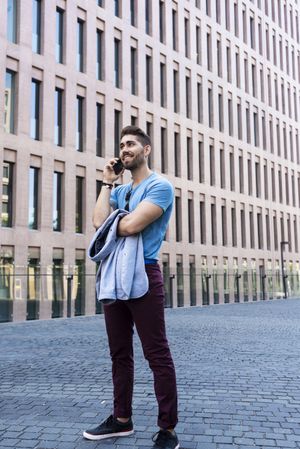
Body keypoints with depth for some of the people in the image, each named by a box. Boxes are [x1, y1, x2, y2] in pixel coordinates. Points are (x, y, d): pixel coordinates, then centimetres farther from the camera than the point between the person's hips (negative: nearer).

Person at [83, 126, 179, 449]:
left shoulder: (160, 186, -5)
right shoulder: (119, 191, 18)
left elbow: (130, 225, -17)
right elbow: (99, 221, 0)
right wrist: (107, 183, 6)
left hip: (143, 275, -8)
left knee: (157, 355, -4)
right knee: (119, 354, 14)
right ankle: (122, 419, 27)